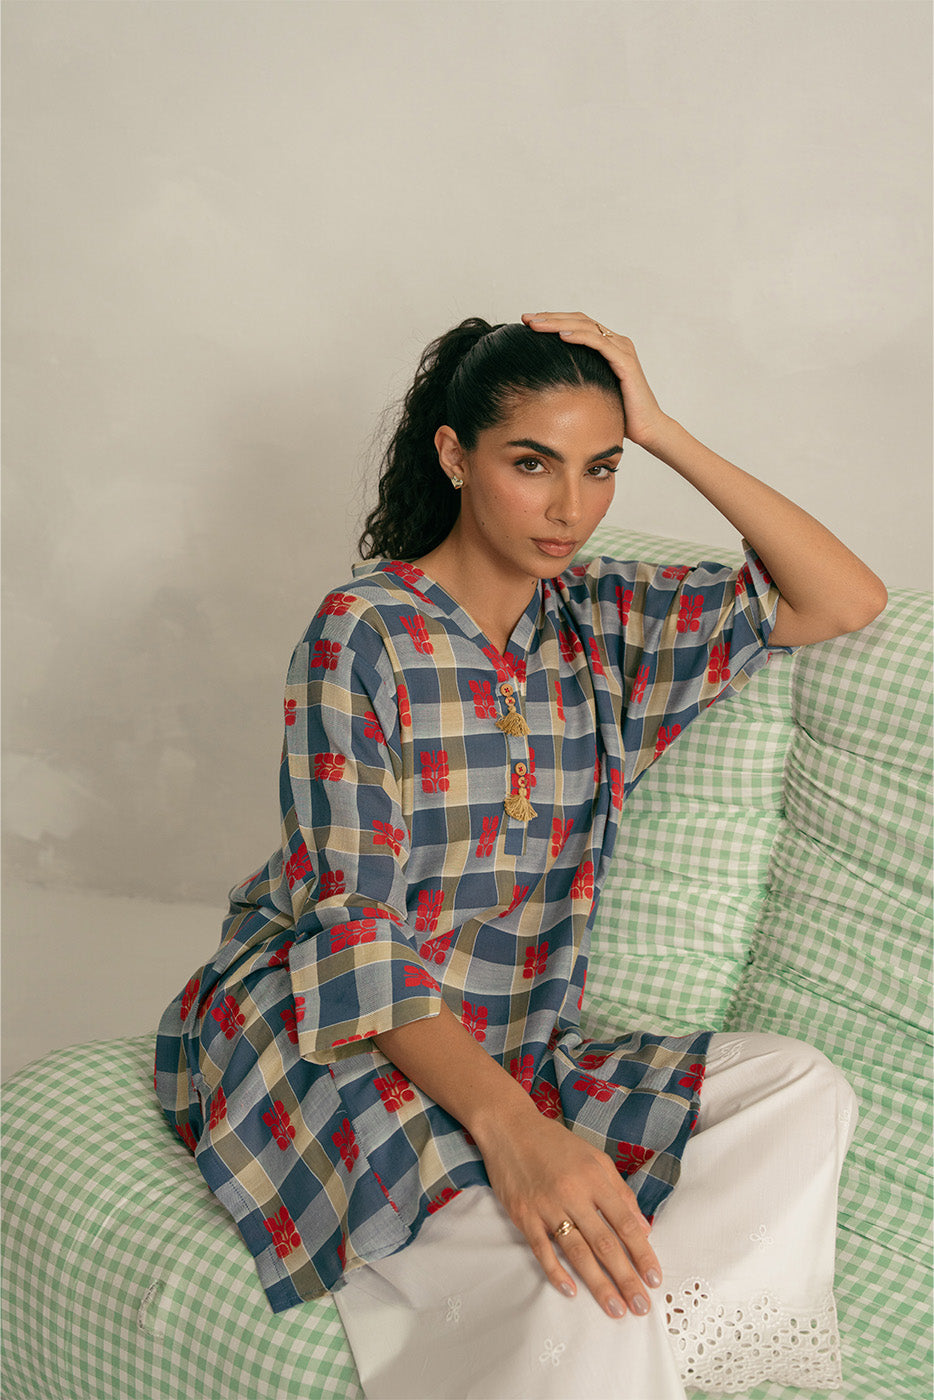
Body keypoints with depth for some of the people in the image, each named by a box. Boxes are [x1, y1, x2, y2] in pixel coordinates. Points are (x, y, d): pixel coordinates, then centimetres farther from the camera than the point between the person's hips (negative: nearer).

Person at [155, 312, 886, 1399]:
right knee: (569, 1280, -33)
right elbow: (355, 929, -17)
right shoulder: (363, 635, -10)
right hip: (328, 1043, -6)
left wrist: (665, 434, -4)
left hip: (515, 1053, 6)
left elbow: (848, 601, 3)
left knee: (800, 1093, -19)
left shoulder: (605, 622, 6)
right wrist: (510, 1127, -33)